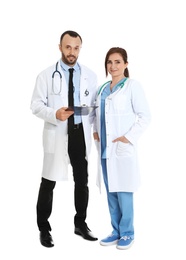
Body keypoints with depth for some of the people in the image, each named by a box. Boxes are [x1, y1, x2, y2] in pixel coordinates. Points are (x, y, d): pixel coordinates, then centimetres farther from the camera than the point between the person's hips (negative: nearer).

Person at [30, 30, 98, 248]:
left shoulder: (90, 75, 8)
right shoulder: (46, 75, 0)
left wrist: (93, 127, -4)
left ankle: (80, 224, 29)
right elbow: (36, 105, -4)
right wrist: (54, 114, -22)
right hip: (57, 134, -3)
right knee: (48, 183, 3)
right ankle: (44, 228, 18)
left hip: (81, 134, 3)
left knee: (82, 182, 12)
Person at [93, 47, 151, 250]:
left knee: (123, 192, -2)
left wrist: (129, 137, -13)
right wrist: (95, 131, 8)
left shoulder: (132, 85, -5)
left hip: (122, 148, -6)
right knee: (110, 192, 11)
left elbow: (144, 116, -8)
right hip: (105, 148, 6)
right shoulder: (103, 89, 14)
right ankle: (116, 230, 24)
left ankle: (127, 233, 13)